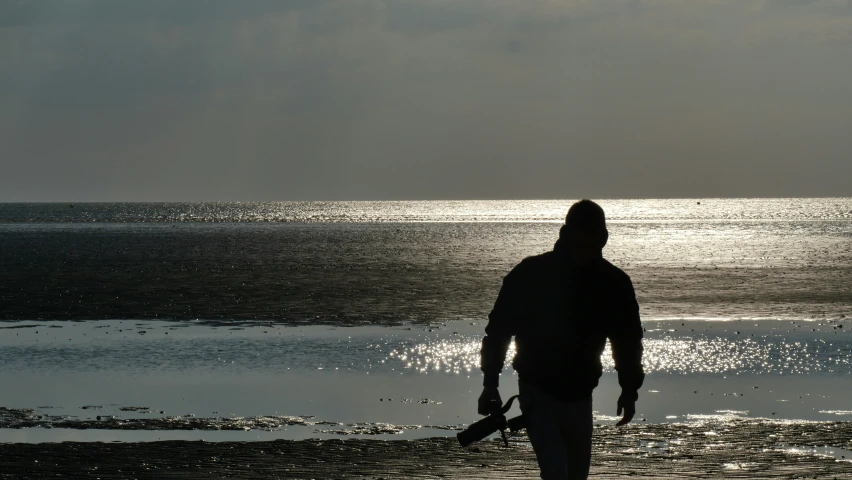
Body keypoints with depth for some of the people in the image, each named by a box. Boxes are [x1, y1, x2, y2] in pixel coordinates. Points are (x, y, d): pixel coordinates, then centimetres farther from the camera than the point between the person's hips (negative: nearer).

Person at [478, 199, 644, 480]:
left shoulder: (614, 283, -4)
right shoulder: (531, 275, -13)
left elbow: (628, 339, 11)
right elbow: (498, 330, -6)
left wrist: (629, 390, 6)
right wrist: (490, 386, -9)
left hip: (579, 396, 4)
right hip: (538, 392, -4)